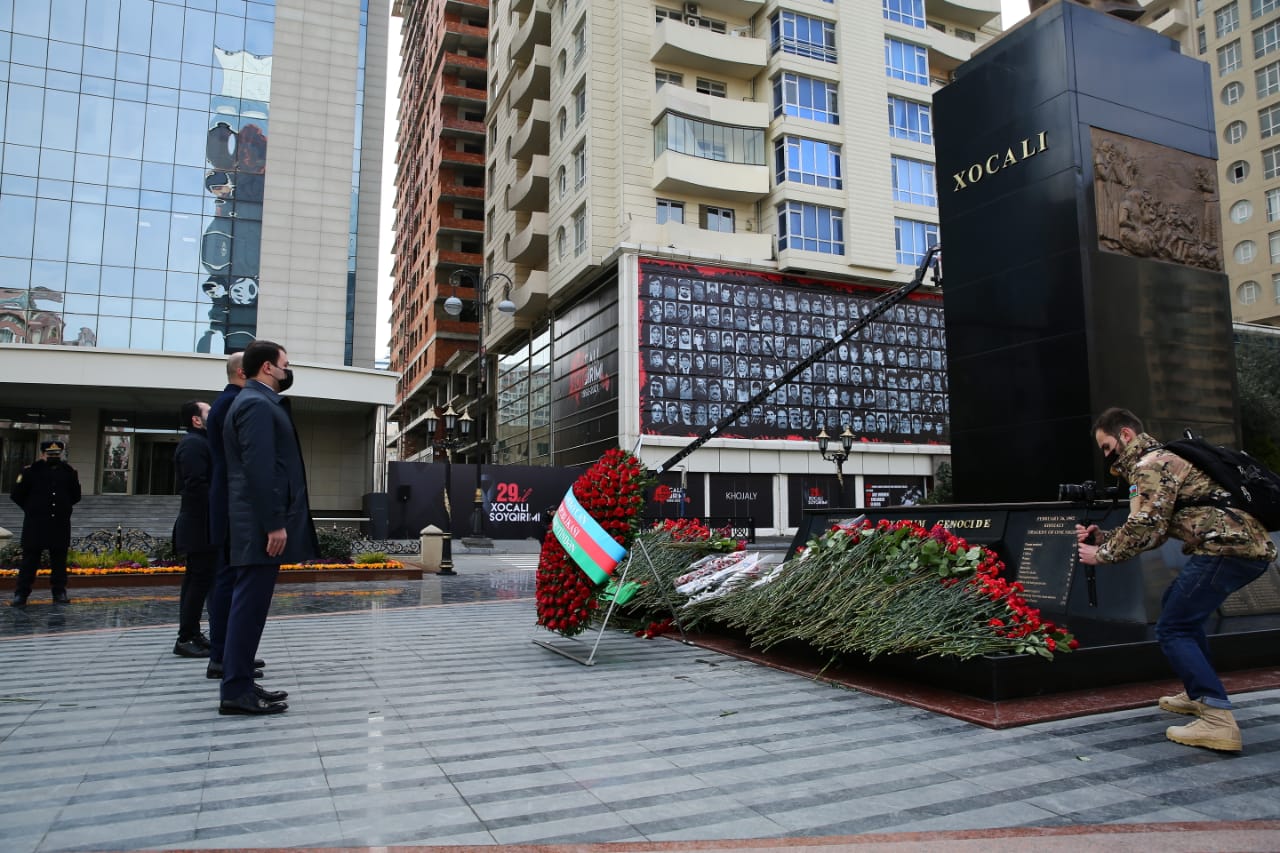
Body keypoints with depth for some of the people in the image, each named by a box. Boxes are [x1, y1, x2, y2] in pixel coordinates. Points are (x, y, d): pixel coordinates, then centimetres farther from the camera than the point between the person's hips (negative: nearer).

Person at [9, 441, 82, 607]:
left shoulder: (69, 472, 5)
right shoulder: (31, 471, -3)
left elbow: (76, 495, 18)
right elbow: (16, 494, 3)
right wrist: (31, 509, 8)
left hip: (60, 525, 3)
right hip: (35, 525, -2)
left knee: (59, 560, 8)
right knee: (30, 559, 1)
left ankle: (59, 593, 15)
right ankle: (20, 594, 7)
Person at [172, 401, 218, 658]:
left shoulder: (199, 442, 19)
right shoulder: (194, 444, -13)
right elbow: (197, 486, -23)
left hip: (199, 526, 11)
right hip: (201, 527, -11)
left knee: (196, 580, 13)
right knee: (201, 580, -8)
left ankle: (191, 634, 19)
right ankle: (186, 639, -5)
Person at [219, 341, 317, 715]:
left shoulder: (258, 401, 20)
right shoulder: (256, 404, -12)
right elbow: (259, 469, -21)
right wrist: (274, 524, -22)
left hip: (262, 522, 10)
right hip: (262, 525, -10)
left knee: (250, 603, 12)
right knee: (250, 604, -7)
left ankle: (241, 683, 18)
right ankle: (236, 691, -1)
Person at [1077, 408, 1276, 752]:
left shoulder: (1150, 465, -7)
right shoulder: (1163, 460, 24)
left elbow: (1143, 530, -16)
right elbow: (1152, 533, 21)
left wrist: (1101, 554, -4)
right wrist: (1101, 538, 13)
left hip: (1228, 547, -11)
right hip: (1252, 545, 11)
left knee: (1172, 630, -7)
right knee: (1179, 608, 27)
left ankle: (1218, 720, -14)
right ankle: (1200, 694, 31)